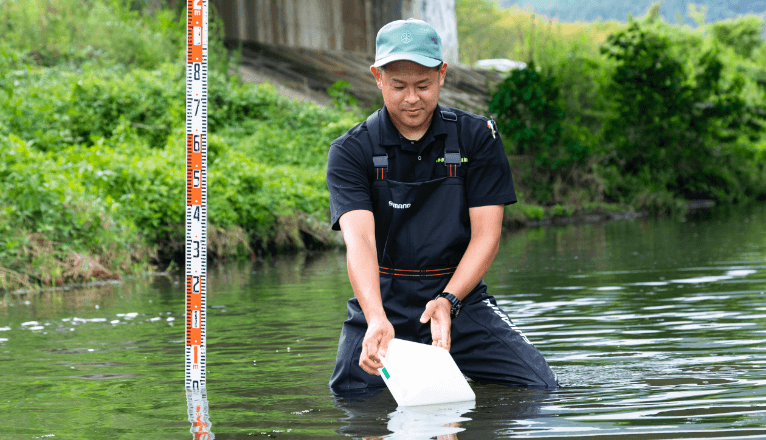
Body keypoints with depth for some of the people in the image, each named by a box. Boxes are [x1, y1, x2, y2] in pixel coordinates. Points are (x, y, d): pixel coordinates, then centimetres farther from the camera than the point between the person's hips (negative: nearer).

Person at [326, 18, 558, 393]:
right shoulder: (350, 152, -6)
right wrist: (377, 320, -39)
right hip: (384, 301, -1)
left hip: (460, 295, 1)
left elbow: (486, 235, -5)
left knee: (540, 389, -14)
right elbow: (359, 239, -21)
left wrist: (448, 302, -24)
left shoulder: (478, 137, -1)